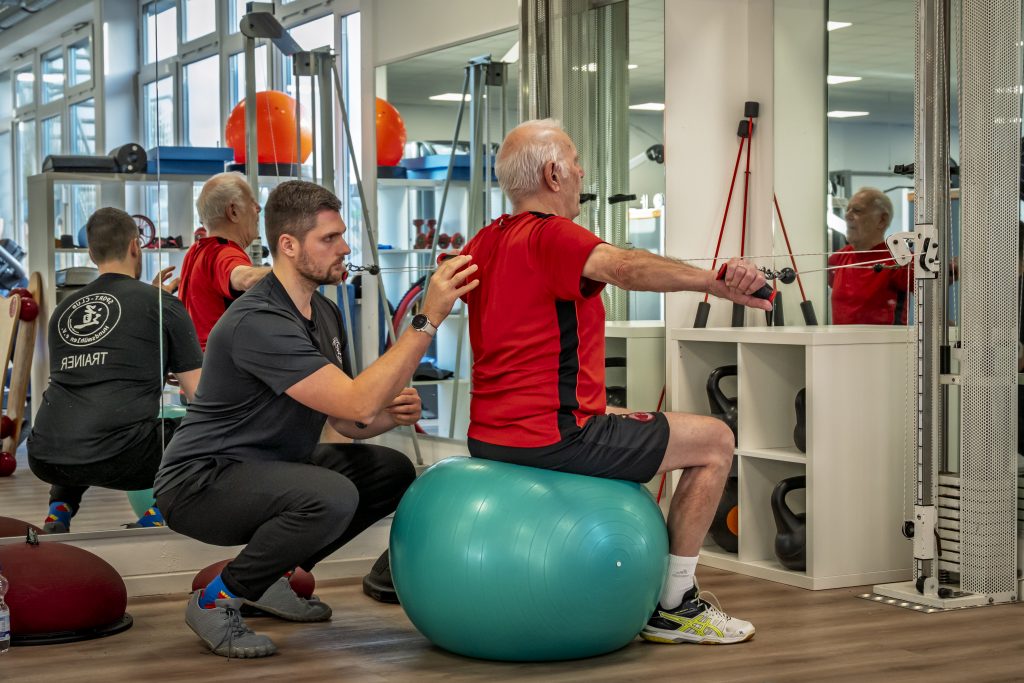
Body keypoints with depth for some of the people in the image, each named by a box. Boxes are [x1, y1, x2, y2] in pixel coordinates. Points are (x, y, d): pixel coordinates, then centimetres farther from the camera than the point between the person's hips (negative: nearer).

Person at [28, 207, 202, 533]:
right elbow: (200, 394, 5)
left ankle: (58, 513, 19)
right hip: (118, 457, -5)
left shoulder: (64, 310, 18)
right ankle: (156, 516, 1)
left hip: (46, 459, 5)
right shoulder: (163, 305, 6)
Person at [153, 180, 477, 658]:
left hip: (267, 468, 10)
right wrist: (428, 318, -34)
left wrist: (392, 413, -11)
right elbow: (357, 403, -32)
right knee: (331, 496, -34)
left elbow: (346, 419, 12)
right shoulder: (259, 322, -26)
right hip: (201, 482, -10)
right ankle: (216, 601, -11)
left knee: (391, 471, 4)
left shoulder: (323, 314, 5)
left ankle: (273, 573, 14)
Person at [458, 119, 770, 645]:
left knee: (620, 426, 36)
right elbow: (624, 266, -36)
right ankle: (673, 606, 8)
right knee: (715, 442, 3)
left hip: (489, 438, 10)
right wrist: (715, 282, -48)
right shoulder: (552, 236, -15)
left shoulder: (482, 245, 12)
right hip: (551, 437, -10)